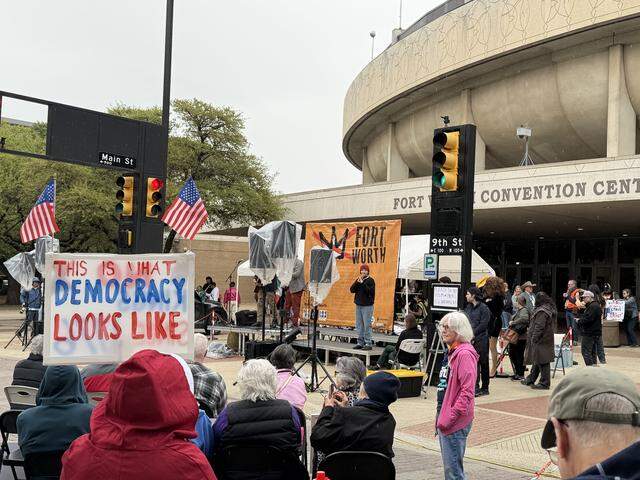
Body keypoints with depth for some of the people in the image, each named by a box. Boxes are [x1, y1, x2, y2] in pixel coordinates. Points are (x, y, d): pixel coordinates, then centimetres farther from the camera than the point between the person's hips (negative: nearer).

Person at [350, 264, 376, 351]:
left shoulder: (370, 280, -4)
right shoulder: (358, 279, 13)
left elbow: (370, 291, -18)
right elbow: (352, 290, 5)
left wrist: (362, 283, -19)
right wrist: (357, 282, -9)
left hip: (367, 306, -7)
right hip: (358, 305, 7)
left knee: (367, 325, -7)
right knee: (359, 325, 9)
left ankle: (368, 344, -4)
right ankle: (360, 343, 16)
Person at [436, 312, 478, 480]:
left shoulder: (465, 354, -17)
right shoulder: (451, 352, 14)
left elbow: (467, 392, -23)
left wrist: (450, 418, -22)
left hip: (455, 422, -10)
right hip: (446, 420, 10)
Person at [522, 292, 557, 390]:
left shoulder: (542, 311, -19)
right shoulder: (550, 309, 13)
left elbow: (539, 327, -23)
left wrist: (534, 338, -17)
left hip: (541, 341, -10)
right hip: (547, 339, 10)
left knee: (542, 362, -3)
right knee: (537, 361, 18)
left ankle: (544, 383, 3)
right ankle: (530, 380, 29)